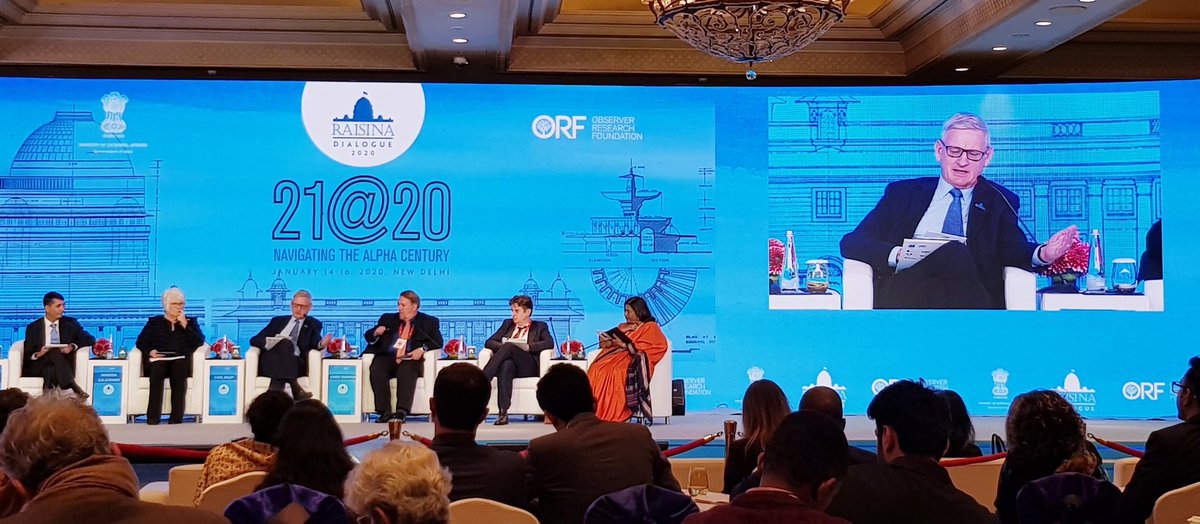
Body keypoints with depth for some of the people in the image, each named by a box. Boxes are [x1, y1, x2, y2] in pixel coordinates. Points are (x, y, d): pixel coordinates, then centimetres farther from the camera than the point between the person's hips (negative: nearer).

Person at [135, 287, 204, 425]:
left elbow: (199, 342, 7)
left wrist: (185, 325, -1)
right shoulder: (154, 322, 24)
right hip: (158, 360, 0)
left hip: (180, 361, 0)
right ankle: (153, 417, -41)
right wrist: (150, 351, -9)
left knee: (179, 369, -37)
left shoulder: (190, 321, 23)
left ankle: (176, 417, -41)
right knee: (157, 369, -36)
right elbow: (141, 341, 12)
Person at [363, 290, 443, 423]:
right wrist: (375, 333, 0)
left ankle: (402, 412, -45)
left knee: (407, 369, -38)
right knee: (376, 368, -32)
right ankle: (385, 412, -34)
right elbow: (368, 336, 25)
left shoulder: (429, 322, 18)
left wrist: (422, 349, -14)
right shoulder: (388, 319, 26)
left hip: (410, 359, -2)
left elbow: (438, 342, 6)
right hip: (387, 357, 2)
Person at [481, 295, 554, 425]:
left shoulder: (540, 326, 21)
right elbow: (489, 342, 18)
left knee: (508, 346, -33)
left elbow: (549, 343, 0)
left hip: (528, 366, -2)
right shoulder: (507, 324, 30)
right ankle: (503, 412, -49)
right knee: (506, 365, -39)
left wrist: (526, 347, -14)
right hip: (508, 362, 2)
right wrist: (502, 347, -5)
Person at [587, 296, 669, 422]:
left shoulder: (650, 327, 10)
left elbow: (646, 347, -7)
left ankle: (611, 414, -36)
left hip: (633, 360, -5)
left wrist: (624, 344, -9)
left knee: (614, 371, -36)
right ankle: (593, 411, -34)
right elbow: (604, 343, 21)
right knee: (596, 369, -26)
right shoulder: (623, 326, 29)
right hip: (616, 356, 6)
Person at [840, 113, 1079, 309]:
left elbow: (1011, 249, 5)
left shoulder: (1000, 202, 23)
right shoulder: (903, 192, 20)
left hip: (976, 304, 1)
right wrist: (898, 255, -12)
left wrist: (1042, 254, -19)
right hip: (904, 294, -1)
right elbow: (852, 242, 10)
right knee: (954, 251, -31)